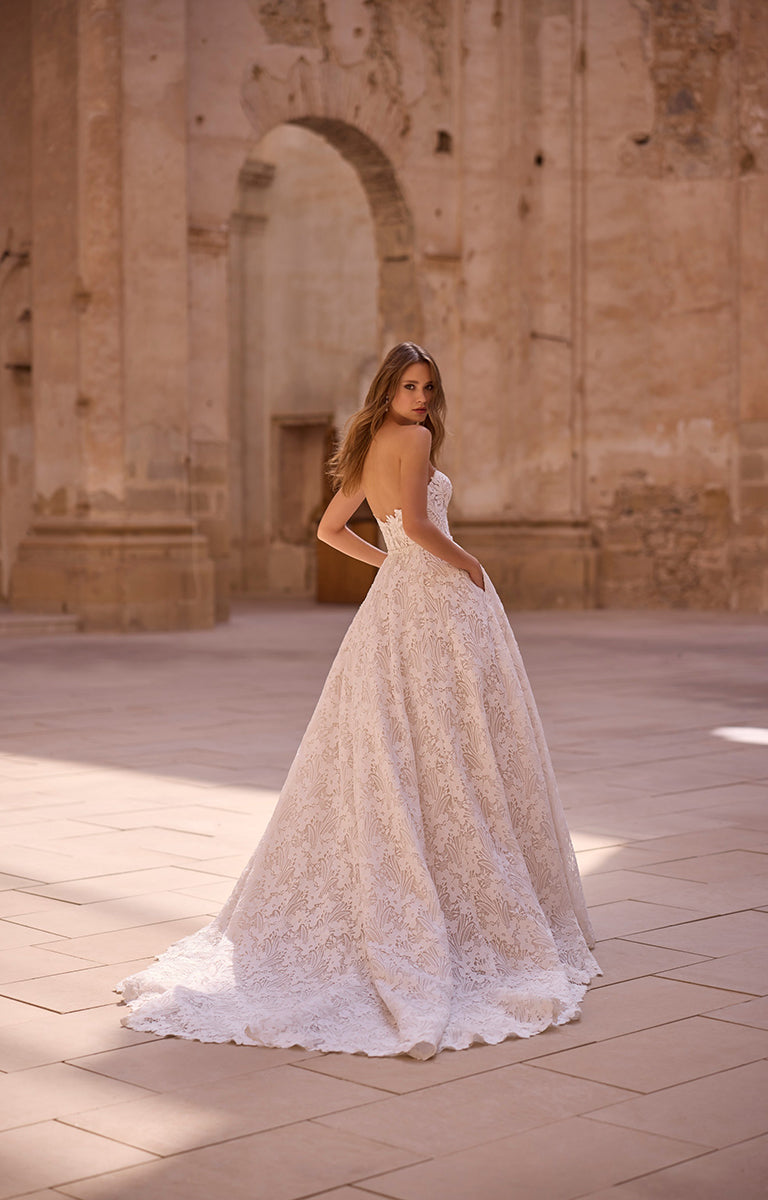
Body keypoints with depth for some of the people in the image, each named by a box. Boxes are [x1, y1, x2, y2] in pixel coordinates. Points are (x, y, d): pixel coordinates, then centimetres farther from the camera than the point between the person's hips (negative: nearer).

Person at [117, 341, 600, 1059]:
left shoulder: (367, 449, 16)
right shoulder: (412, 437, -10)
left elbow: (330, 529, 24)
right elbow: (417, 523, -22)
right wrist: (466, 565, -9)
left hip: (391, 600, 8)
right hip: (437, 603, -8)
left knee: (386, 761, 10)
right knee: (447, 760, -4)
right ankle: (470, 913, 1)